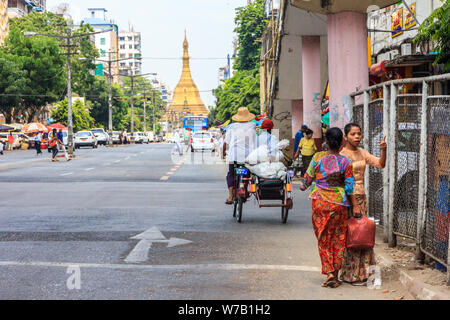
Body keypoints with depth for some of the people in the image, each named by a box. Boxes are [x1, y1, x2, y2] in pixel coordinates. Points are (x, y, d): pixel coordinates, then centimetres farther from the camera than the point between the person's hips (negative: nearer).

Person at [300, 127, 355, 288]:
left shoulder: (318, 157, -5)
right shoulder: (346, 163, -7)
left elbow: (309, 177, 5)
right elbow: (349, 188, -6)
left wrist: (304, 186, 26)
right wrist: (353, 206, 9)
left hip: (319, 202, 1)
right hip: (338, 203, -1)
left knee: (324, 239, 9)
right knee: (338, 240, 10)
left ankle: (329, 273, 0)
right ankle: (335, 276, 12)